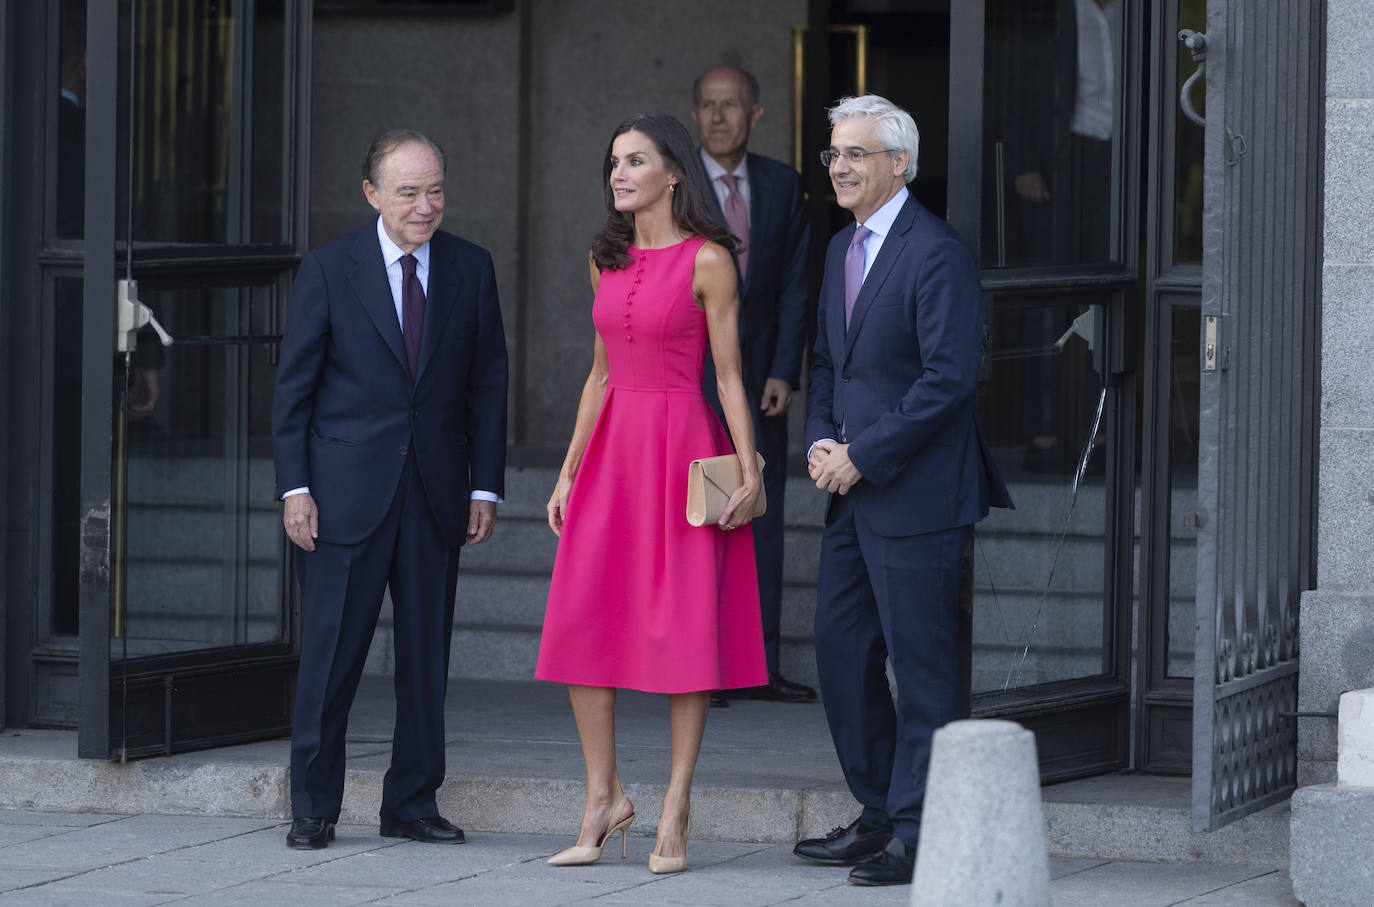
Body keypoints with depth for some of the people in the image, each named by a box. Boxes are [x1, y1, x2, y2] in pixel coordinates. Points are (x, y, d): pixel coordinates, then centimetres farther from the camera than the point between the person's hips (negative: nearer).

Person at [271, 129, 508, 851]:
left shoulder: (471, 269, 6)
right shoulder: (330, 270, -1)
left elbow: (486, 384, 9)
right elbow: (293, 387, 0)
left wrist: (485, 487, 4)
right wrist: (294, 488, -7)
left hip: (436, 492, 3)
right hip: (346, 490, -3)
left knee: (427, 655, 6)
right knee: (331, 654, -2)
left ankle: (412, 803, 17)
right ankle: (313, 808, 8)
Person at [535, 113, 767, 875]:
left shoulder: (707, 260, -5)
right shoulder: (608, 261, 12)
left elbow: (729, 374, -6)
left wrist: (748, 470, -13)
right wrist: (568, 472, 12)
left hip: (682, 447, -6)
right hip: (612, 447, 6)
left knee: (684, 625, -2)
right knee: (580, 624, 0)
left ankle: (676, 809, 3)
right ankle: (604, 797, 10)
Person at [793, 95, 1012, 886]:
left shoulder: (936, 254, -13)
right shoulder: (842, 249, 16)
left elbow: (949, 378, -19)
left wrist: (862, 456, -16)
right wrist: (821, 441, 3)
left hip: (915, 495, -9)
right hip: (854, 494, 9)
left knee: (921, 664, -4)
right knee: (842, 650, 11)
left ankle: (917, 834, 1)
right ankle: (879, 813, 22)